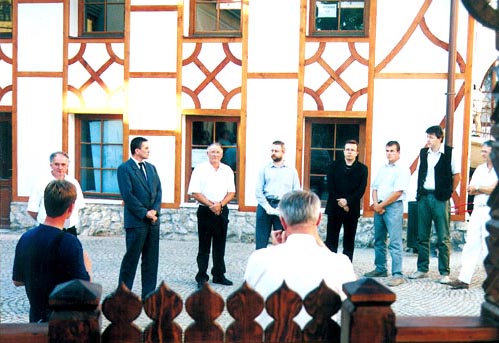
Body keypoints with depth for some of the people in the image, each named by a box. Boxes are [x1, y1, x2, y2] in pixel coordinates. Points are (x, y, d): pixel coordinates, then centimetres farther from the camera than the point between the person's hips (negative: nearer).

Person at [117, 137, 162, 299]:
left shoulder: (151, 168, 15)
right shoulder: (124, 168, -6)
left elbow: (158, 191, 11)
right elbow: (127, 195, -13)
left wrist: (155, 210, -5)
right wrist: (145, 213, -14)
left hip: (153, 220, 6)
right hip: (136, 220, -6)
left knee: (151, 259, 9)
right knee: (131, 257, 1)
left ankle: (148, 294, 16)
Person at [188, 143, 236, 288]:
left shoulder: (227, 170, 8)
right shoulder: (200, 169, -3)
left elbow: (231, 192, 6)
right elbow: (195, 192, -8)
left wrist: (220, 204, -10)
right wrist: (211, 205, -14)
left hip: (222, 211, 4)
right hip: (205, 211, -3)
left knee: (220, 246, 10)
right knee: (204, 246, 1)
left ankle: (219, 275, 19)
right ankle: (201, 277, 7)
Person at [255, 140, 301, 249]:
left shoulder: (291, 170, 8)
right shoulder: (264, 169, 7)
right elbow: (258, 191, 1)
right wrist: (268, 208, -10)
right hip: (265, 206, 0)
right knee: (261, 240, 2)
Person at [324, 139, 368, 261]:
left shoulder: (362, 168, 4)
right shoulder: (334, 165, 6)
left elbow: (361, 190, -4)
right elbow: (330, 187, -1)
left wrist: (347, 201, -15)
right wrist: (340, 203, -11)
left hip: (352, 209, 0)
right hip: (334, 207, 0)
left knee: (349, 240, 5)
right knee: (331, 239, 1)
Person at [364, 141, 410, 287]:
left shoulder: (403, 169, -5)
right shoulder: (382, 169, 18)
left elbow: (398, 192, -14)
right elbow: (374, 187, 14)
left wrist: (381, 205, -10)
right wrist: (376, 204, -3)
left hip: (393, 206, -7)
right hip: (379, 207, 8)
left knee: (395, 242, -9)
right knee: (379, 240, 13)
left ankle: (398, 275, -9)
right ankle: (380, 269, 24)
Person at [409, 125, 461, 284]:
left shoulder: (449, 153, -4)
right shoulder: (423, 153, 10)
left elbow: (457, 176, 1)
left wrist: (449, 192, 1)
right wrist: (420, 191, 10)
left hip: (440, 199, -5)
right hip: (424, 197, 5)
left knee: (443, 238, 0)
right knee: (422, 236, 10)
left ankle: (444, 273, 6)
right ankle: (422, 269, 19)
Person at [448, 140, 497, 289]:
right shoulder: (480, 169, 16)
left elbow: (494, 190, -14)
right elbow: (470, 189, 9)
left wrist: (478, 187, -1)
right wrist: (486, 190, -6)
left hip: (491, 211, -6)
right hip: (477, 209, 6)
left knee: (489, 247, -2)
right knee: (471, 244, 3)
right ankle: (464, 279, 3)